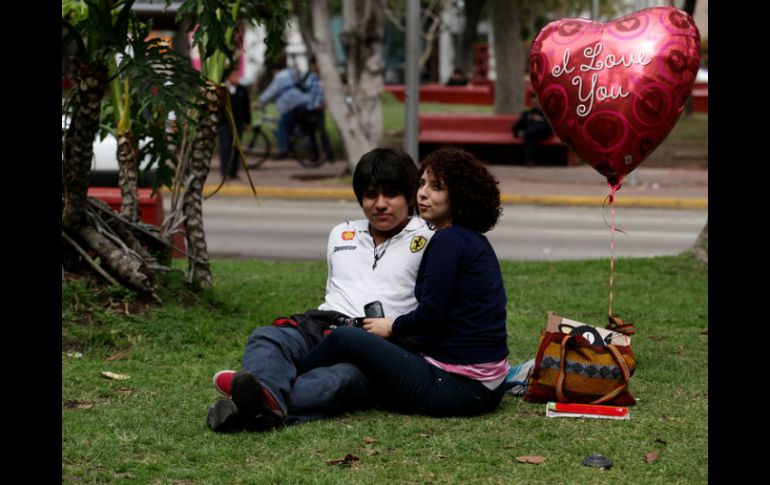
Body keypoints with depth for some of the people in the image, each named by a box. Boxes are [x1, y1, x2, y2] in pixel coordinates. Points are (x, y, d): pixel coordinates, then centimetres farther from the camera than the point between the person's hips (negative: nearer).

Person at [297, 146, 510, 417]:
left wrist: (392, 327, 1)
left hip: (458, 386, -10)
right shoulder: (474, 241, 16)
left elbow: (430, 315, -17)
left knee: (345, 339, -5)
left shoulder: (448, 241, -13)